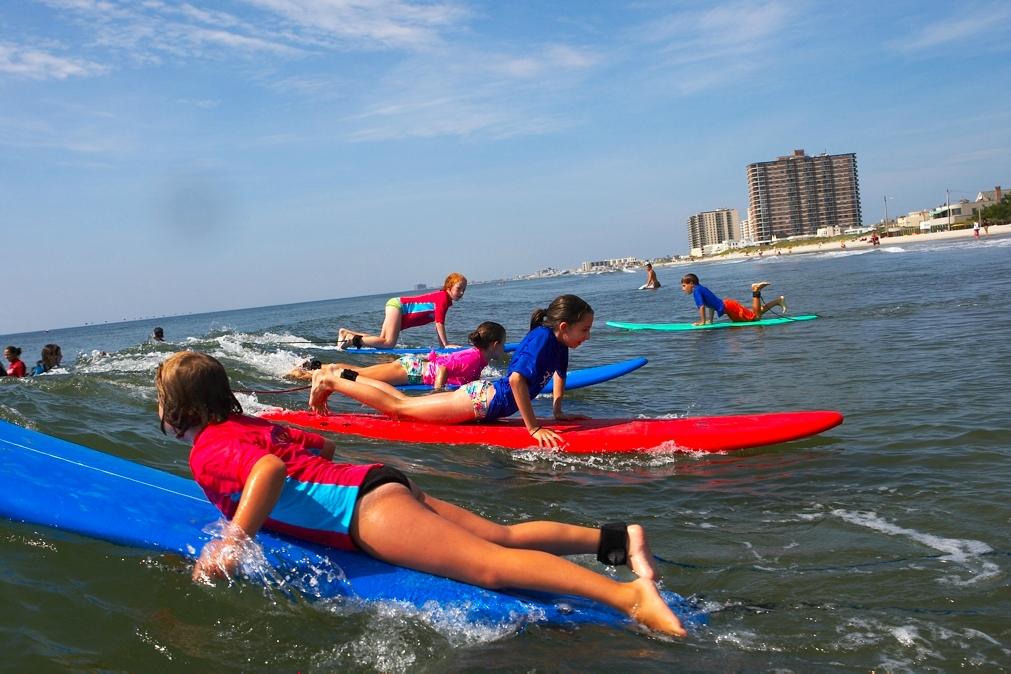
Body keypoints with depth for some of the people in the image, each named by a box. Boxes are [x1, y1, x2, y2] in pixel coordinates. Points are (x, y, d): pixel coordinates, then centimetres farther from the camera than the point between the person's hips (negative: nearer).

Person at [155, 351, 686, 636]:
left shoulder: (209, 451, -3)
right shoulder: (249, 424, 24)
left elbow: (270, 468, -26)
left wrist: (232, 543, -23)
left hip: (363, 508, -9)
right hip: (378, 483, 9)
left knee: (490, 564, -19)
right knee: (504, 536, 8)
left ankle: (628, 595, -27)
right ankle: (616, 539, 4)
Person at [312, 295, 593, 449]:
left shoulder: (559, 343, 5)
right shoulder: (543, 337, -23)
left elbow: (559, 373, 26)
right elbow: (516, 378, -35)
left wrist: (557, 411, 15)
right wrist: (534, 428, -30)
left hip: (480, 395, 9)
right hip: (479, 400, -9)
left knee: (403, 403, 18)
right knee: (396, 406, 1)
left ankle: (343, 376, 27)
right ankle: (330, 380, 11)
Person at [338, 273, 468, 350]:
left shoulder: (447, 302, 10)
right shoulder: (443, 298, -19)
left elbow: (438, 325, 13)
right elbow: (439, 323, -24)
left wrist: (441, 345, 9)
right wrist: (446, 344, -22)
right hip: (397, 305, -10)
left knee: (383, 340, 3)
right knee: (389, 342, -22)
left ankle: (346, 333, 11)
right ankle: (353, 339, -15)